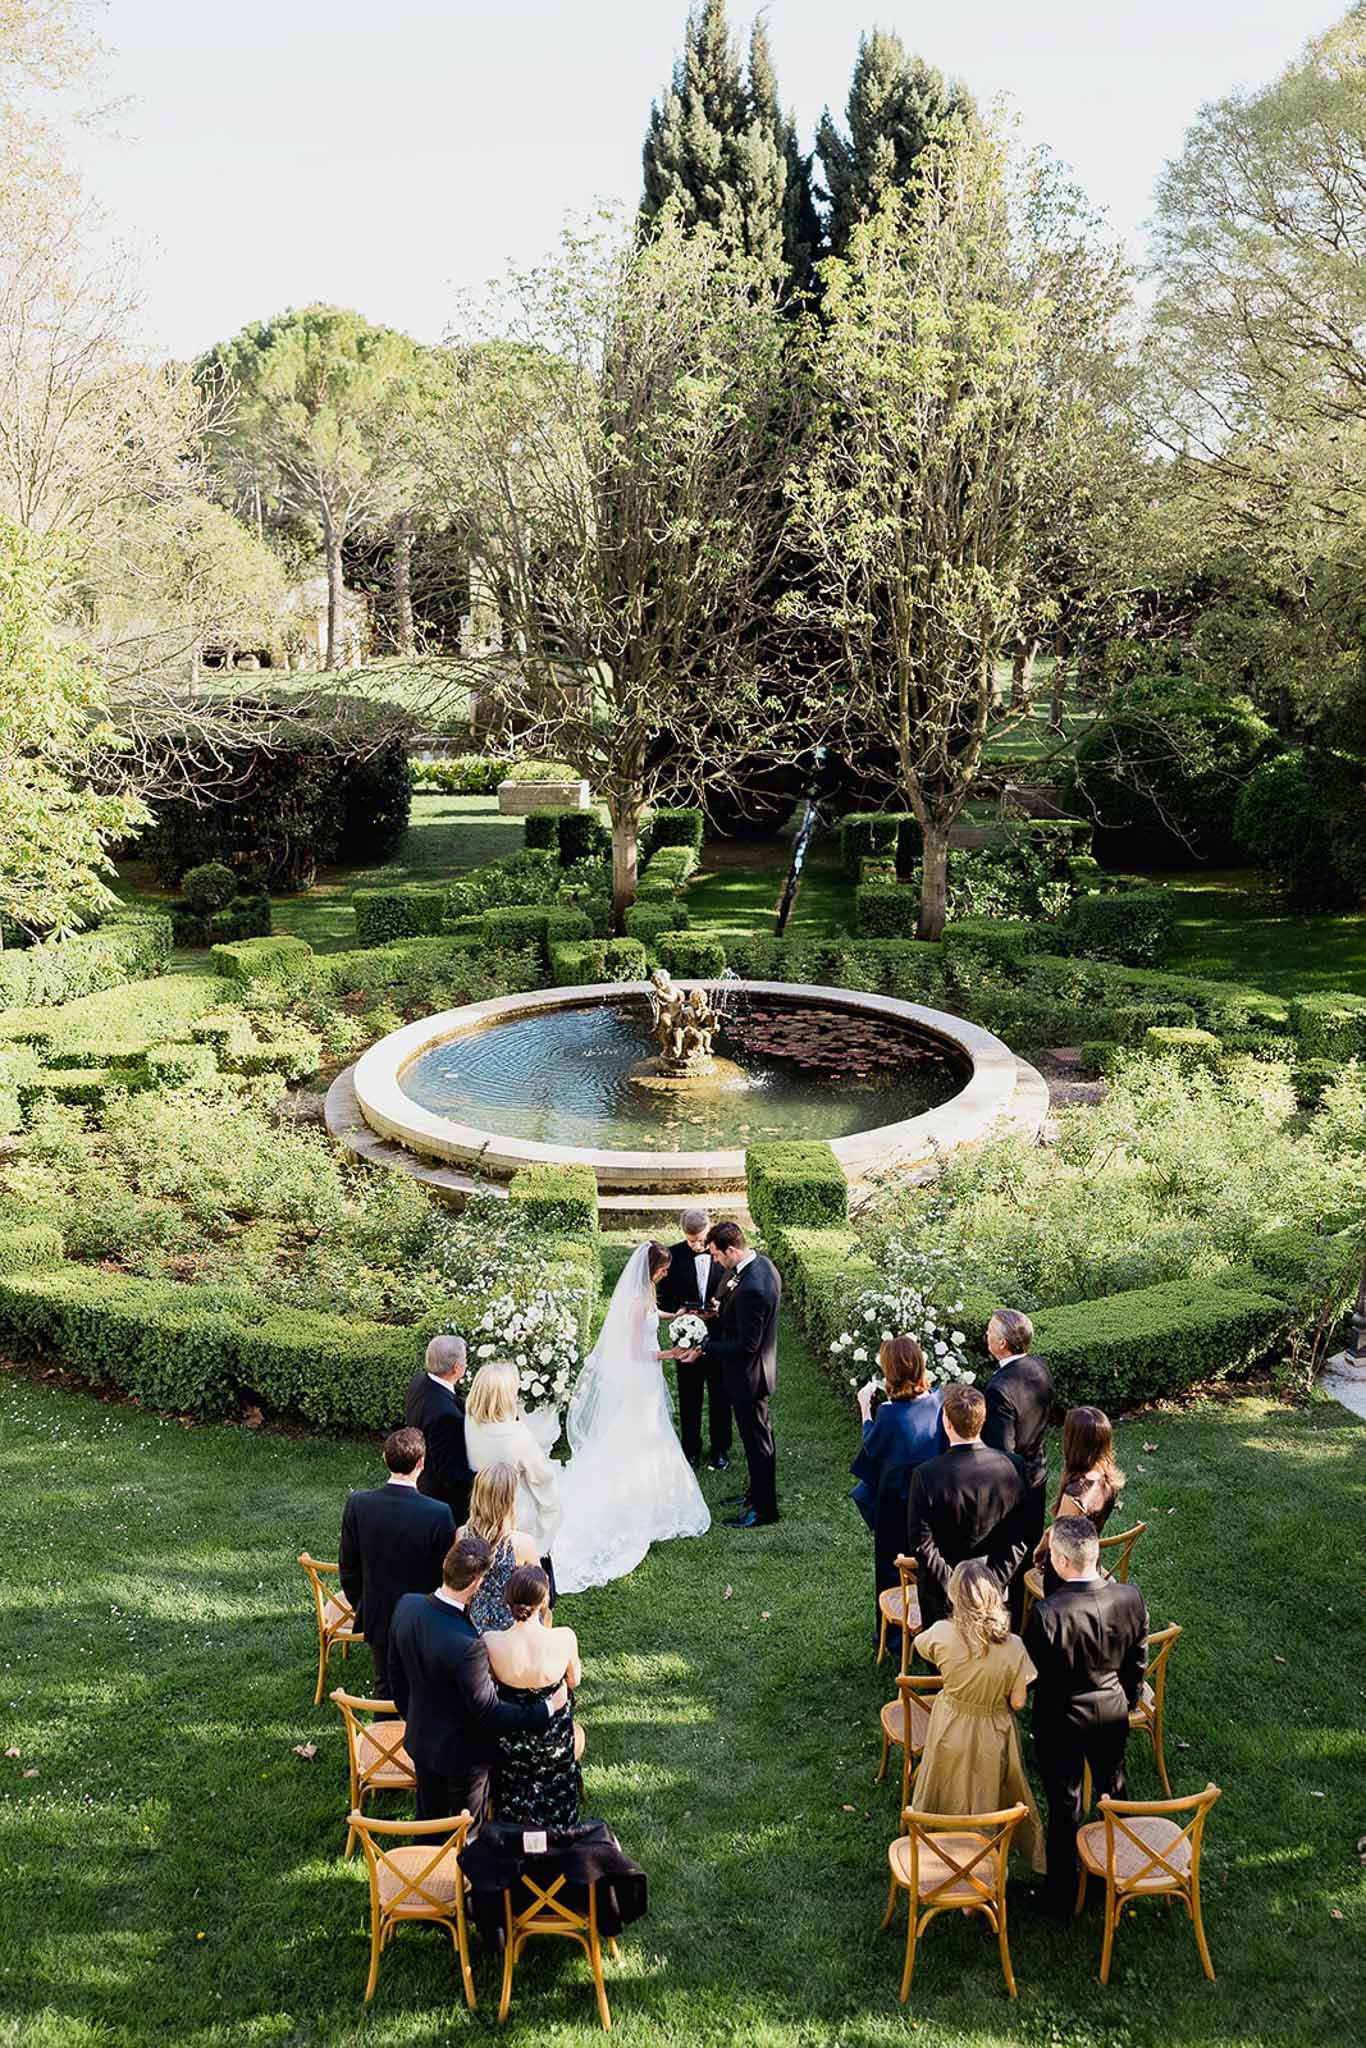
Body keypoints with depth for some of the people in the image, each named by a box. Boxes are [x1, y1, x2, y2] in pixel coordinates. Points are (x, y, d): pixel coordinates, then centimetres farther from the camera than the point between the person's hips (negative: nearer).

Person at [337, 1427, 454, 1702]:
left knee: (385, 1688, 22)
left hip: (377, 1620, 3)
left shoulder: (358, 1504, -15)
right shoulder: (438, 1514, -26)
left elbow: (348, 1567, -3)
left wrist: (361, 1606, 14)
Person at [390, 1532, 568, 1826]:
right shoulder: (467, 1644, -39)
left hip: (419, 1738, 6)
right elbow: (488, 1712, -27)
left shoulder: (407, 1606, -18)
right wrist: (548, 1708, -17)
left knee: (428, 1816, 28)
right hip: (461, 1752, -6)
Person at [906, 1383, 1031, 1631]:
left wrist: (951, 1589, -12)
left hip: (940, 1593, -3)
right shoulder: (1010, 1467, -13)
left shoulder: (926, 1476, -23)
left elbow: (921, 1545, -20)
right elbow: (1020, 1538, -7)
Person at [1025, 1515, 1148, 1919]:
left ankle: (1061, 1896, 31)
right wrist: (1126, 1701, 14)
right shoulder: (1130, 1598, -19)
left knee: (1064, 1807, 15)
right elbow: (1138, 1662, -3)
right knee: (1114, 1793, 27)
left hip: (1062, 1720, -4)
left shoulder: (1047, 1614, -34)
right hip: (1113, 1711, 4)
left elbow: (1029, 1675, -20)